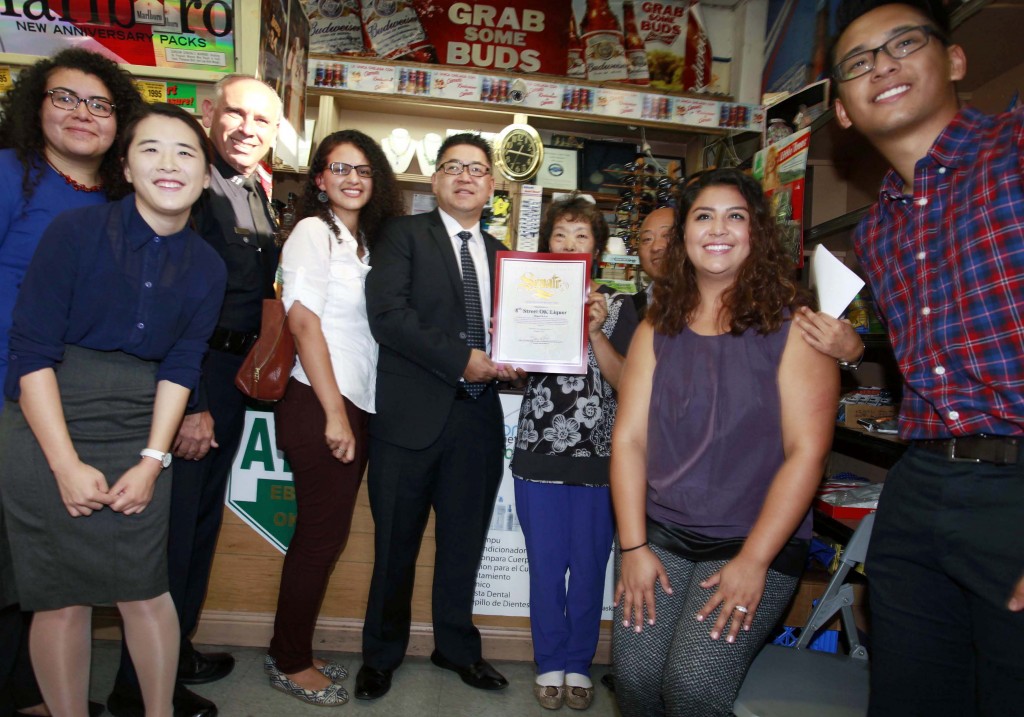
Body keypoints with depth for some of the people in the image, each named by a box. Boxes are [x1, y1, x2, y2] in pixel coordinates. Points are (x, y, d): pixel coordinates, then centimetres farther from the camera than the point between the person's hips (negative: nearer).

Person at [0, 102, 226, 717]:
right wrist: (68, 464, -13)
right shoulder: (76, 231, -7)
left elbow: (180, 368, 2)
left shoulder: (206, 267, 3)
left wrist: (152, 460, -7)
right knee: (64, 596, 5)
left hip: (139, 440, 3)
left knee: (146, 587, 6)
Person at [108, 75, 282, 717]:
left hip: (231, 376, 9)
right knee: (171, 524, 0)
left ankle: (176, 651, 36)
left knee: (203, 520, 18)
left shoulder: (258, 196, 12)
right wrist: (187, 403, -21)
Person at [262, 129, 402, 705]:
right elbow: (304, 321, -13)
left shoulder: (366, 241, 16)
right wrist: (334, 414, -16)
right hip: (319, 405, -7)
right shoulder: (313, 231, -6)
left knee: (327, 534, 13)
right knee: (322, 535, 0)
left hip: (357, 405, 7)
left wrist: (352, 413, 8)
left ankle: (294, 653, 27)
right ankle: (290, 663, 19)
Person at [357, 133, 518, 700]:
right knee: (397, 543, 8)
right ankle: (382, 654, 30)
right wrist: (461, 360, -18)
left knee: (464, 541, 15)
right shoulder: (404, 234, 1)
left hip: (478, 415, 4)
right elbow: (386, 312, -13)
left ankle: (457, 647, 35)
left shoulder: (500, 254, 16)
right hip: (412, 414, -4)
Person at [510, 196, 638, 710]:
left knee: (589, 566, 9)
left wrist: (595, 332, -15)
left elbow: (626, 382, -3)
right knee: (546, 566, 8)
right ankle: (550, 663, 25)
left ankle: (578, 663, 26)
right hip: (539, 454, 1)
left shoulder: (618, 307, 4)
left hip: (598, 456, 0)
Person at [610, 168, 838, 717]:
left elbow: (807, 450, -10)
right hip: (660, 534, 3)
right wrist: (632, 547, -6)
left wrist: (753, 560, -14)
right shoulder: (657, 329, 5)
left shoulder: (792, 326, -5)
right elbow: (629, 438, 0)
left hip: (757, 546, -2)